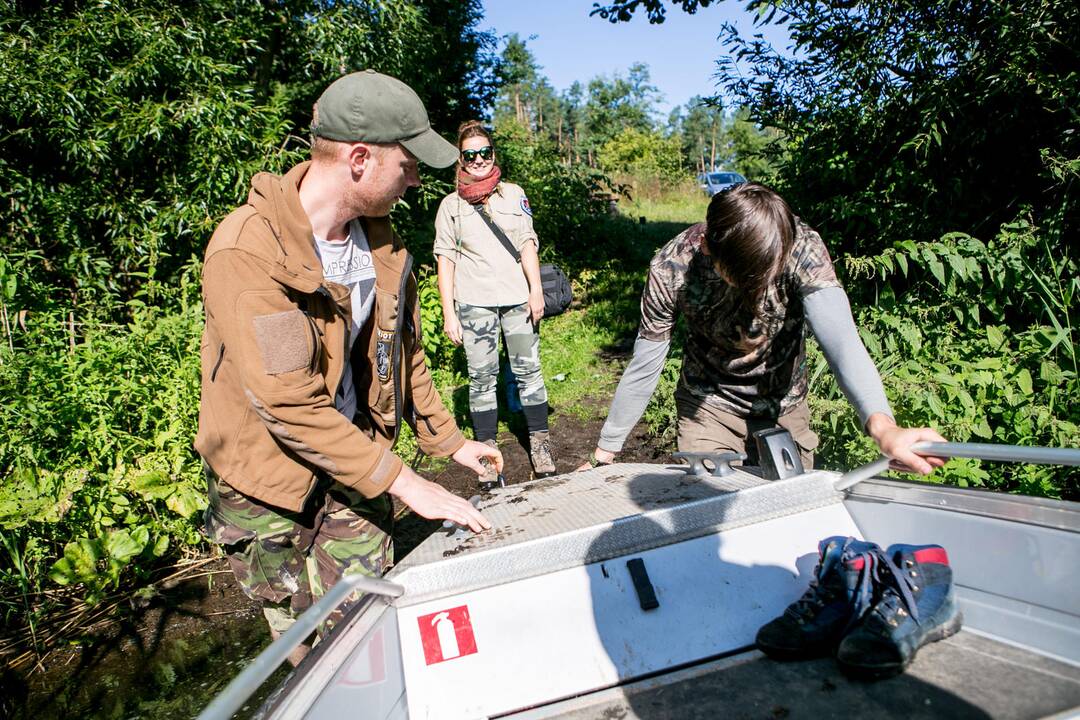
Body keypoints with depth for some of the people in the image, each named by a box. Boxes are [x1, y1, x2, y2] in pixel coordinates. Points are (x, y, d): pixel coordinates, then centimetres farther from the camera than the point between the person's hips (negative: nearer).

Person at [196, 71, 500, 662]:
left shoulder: (378, 235, -3)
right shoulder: (247, 251, -27)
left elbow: (402, 349, 8)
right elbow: (289, 403, -30)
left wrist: (449, 441, 10)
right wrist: (403, 482, -26)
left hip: (354, 454, 5)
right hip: (268, 482, -4)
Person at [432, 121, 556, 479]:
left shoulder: (513, 194, 11)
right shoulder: (451, 204, 8)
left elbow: (527, 243, 6)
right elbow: (446, 260, 5)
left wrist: (536, 290, -5)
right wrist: (449, 312, -1)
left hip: (517, 297, 1)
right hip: (473, 302, 0)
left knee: (528, 370, 0)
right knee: (482, 376, 1)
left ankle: (540, 444, 12)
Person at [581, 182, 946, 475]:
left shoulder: (802, 249, -26)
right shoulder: (670, 269, -26)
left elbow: (840, 338, -39)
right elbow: (643, 368, -17)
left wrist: (883, 426, -57)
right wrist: (603, 454, -10)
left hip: (784, 408, 1)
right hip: (707, 407, -1)